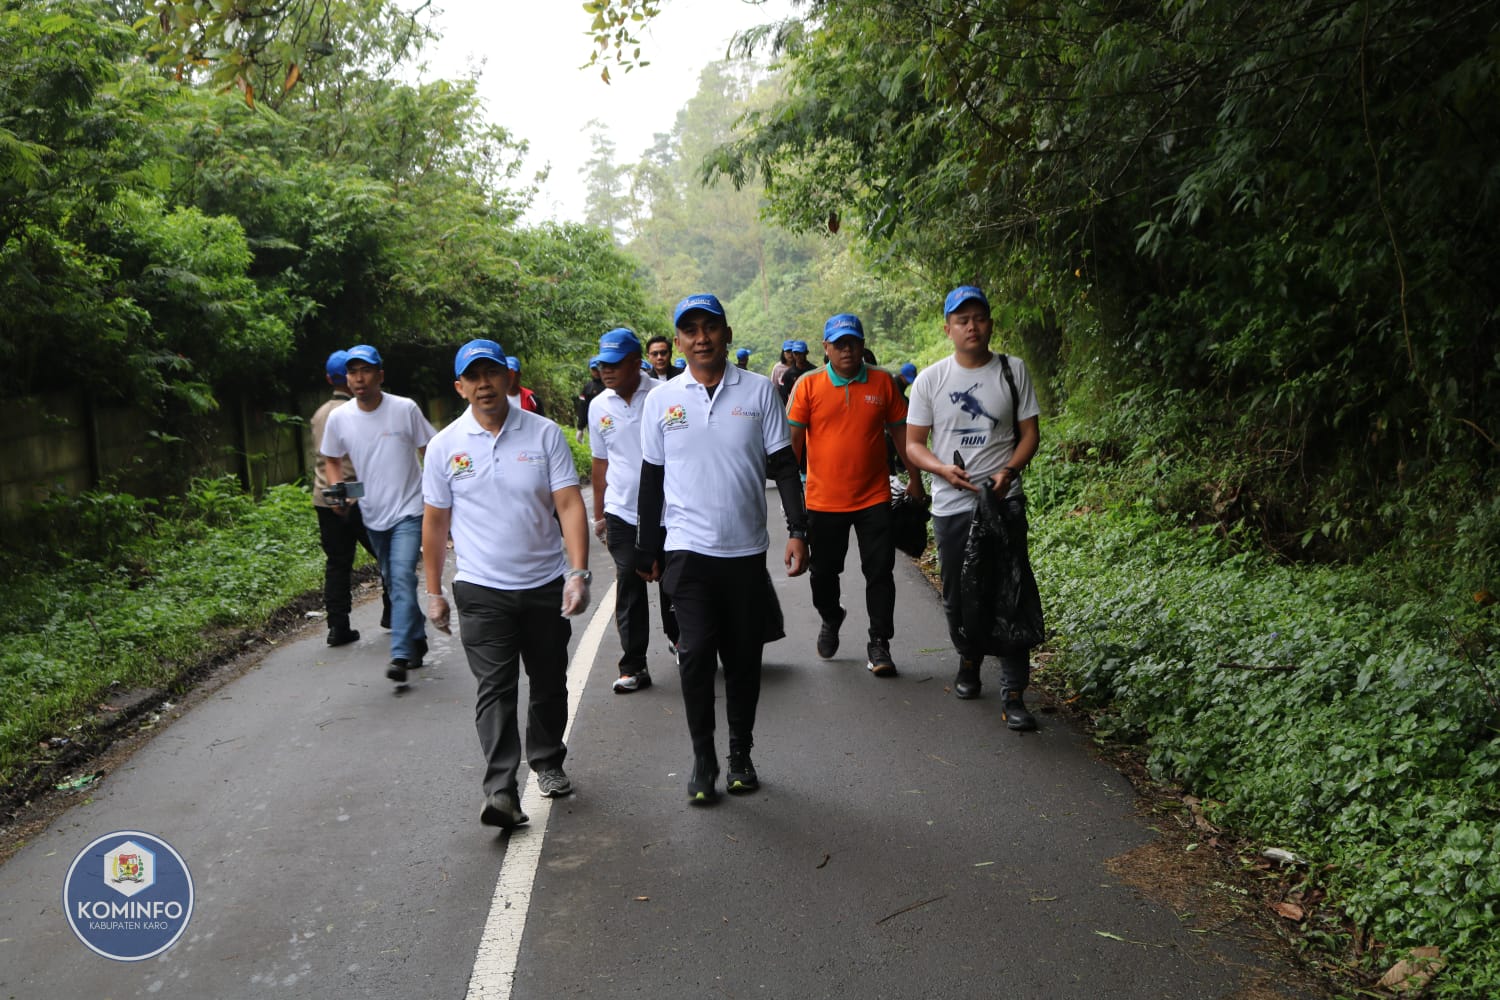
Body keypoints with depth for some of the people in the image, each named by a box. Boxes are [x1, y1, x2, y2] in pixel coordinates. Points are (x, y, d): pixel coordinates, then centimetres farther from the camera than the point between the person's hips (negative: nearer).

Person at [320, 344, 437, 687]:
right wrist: (336, 487, -7)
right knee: (392, 581, 16)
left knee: (402, 577, -18)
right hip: (373, 514, 5)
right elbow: (331, 459, 13)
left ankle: (400, 656, -20)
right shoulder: (338, 418, -2)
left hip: (409, 509, -5)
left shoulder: (405, 409, -11)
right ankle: (417, 638, 34)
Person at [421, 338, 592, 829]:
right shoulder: (445, 445, 0)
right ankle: (500, 792, -10)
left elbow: (569, 504, -7)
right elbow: (435, 522, 7)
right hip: (482, 590, -1)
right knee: (495, 688, -8)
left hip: (546, 584, 1)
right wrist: (434, 592, 7)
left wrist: (578, 572, -17)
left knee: (549, 683, 13)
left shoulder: (544, 433, -2)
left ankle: (548, 763, 34)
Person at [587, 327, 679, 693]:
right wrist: (598, 514, 15)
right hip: (621, 512, 2)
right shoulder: (598, 406, 5)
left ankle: (678, 638, 37)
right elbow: (600, 462, 14)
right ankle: (633, 666, 10)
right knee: (629, 587, 3)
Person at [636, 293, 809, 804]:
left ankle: (741, 754, 24)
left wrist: (797, 531, -6)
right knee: (696, 653, -6)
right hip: (688, 549, 0)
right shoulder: (661, 400, 3)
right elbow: (651, 479, 9)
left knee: (744, 657, 8)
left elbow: (783, 465, 3)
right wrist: (647, 550, 11)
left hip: (746, 550, 1)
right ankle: (703, 761, 9)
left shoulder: (759, 390, 1)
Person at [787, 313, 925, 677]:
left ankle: (879, 644, 13)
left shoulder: (883, 382, 2)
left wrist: (915, 479, 12)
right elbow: (793, 438, -3)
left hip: (874, 497, 1)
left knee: (879, 571, 1)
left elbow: (901, 432, 10)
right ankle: (831, 618, 41)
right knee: (823, 572, 12)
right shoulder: (808, 385, -4)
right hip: (824, 500, 0)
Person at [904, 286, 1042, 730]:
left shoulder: (1012, 371, 4)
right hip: (951, 505, 1)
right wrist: (942, 468, -15)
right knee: (957, 595, 11)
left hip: (1004, 501, -1)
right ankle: (968, 661, 37)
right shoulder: (930, 380, 3)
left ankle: (1013, 695, -1)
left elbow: (1029, 433, 6)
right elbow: (913, 443, 5)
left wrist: (1009, 470, -14)